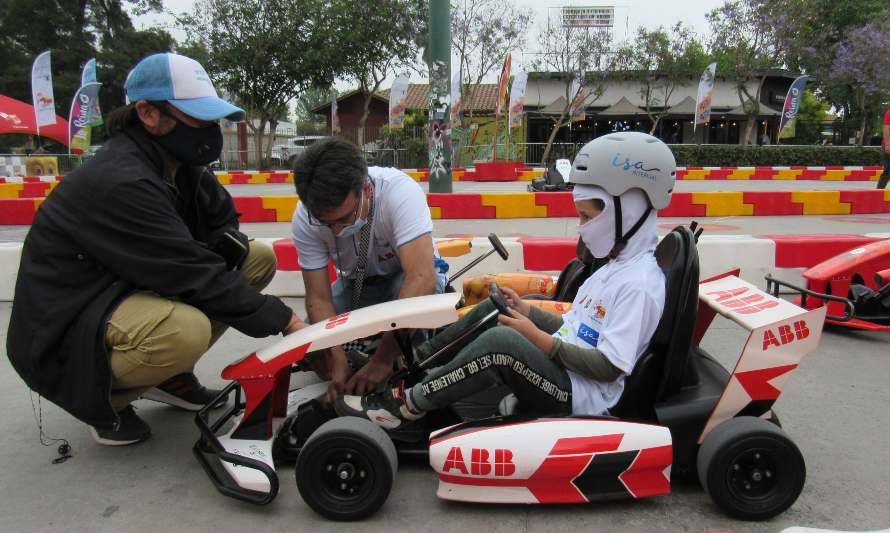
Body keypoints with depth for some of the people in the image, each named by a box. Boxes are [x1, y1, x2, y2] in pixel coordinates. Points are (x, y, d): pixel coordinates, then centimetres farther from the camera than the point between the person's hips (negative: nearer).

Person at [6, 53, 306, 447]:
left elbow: (222, 218, 10)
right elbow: (196, 278, -30)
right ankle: (102, 396, -4)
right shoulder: (120, 182, -28)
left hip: (132, 291, 9)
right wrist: (286, 321, -25)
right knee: (187, 329, -40)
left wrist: (226, 244, -15)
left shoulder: (175, 162, -2)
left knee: (259, 258, -1)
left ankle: (167, 374, 9)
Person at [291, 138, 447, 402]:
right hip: (357, 283, 3)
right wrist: (339, 364, -33)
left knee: (419, 292, -38)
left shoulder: (400, 191, -36)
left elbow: (422, 278, -43)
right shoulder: (304, 218, -24)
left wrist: (383, 359, -43)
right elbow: (318, 298, -21)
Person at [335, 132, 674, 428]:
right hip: (561, 368, 10)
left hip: (581, 397, -10)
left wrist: (539, 339, -21)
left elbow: (607, 367, -22)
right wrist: (526, 311, 7)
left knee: (501, 341, -32)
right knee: (493, 310, 10)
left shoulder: (639, 283, -18)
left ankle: (406, 405, -17)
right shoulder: (617, 266, 12)